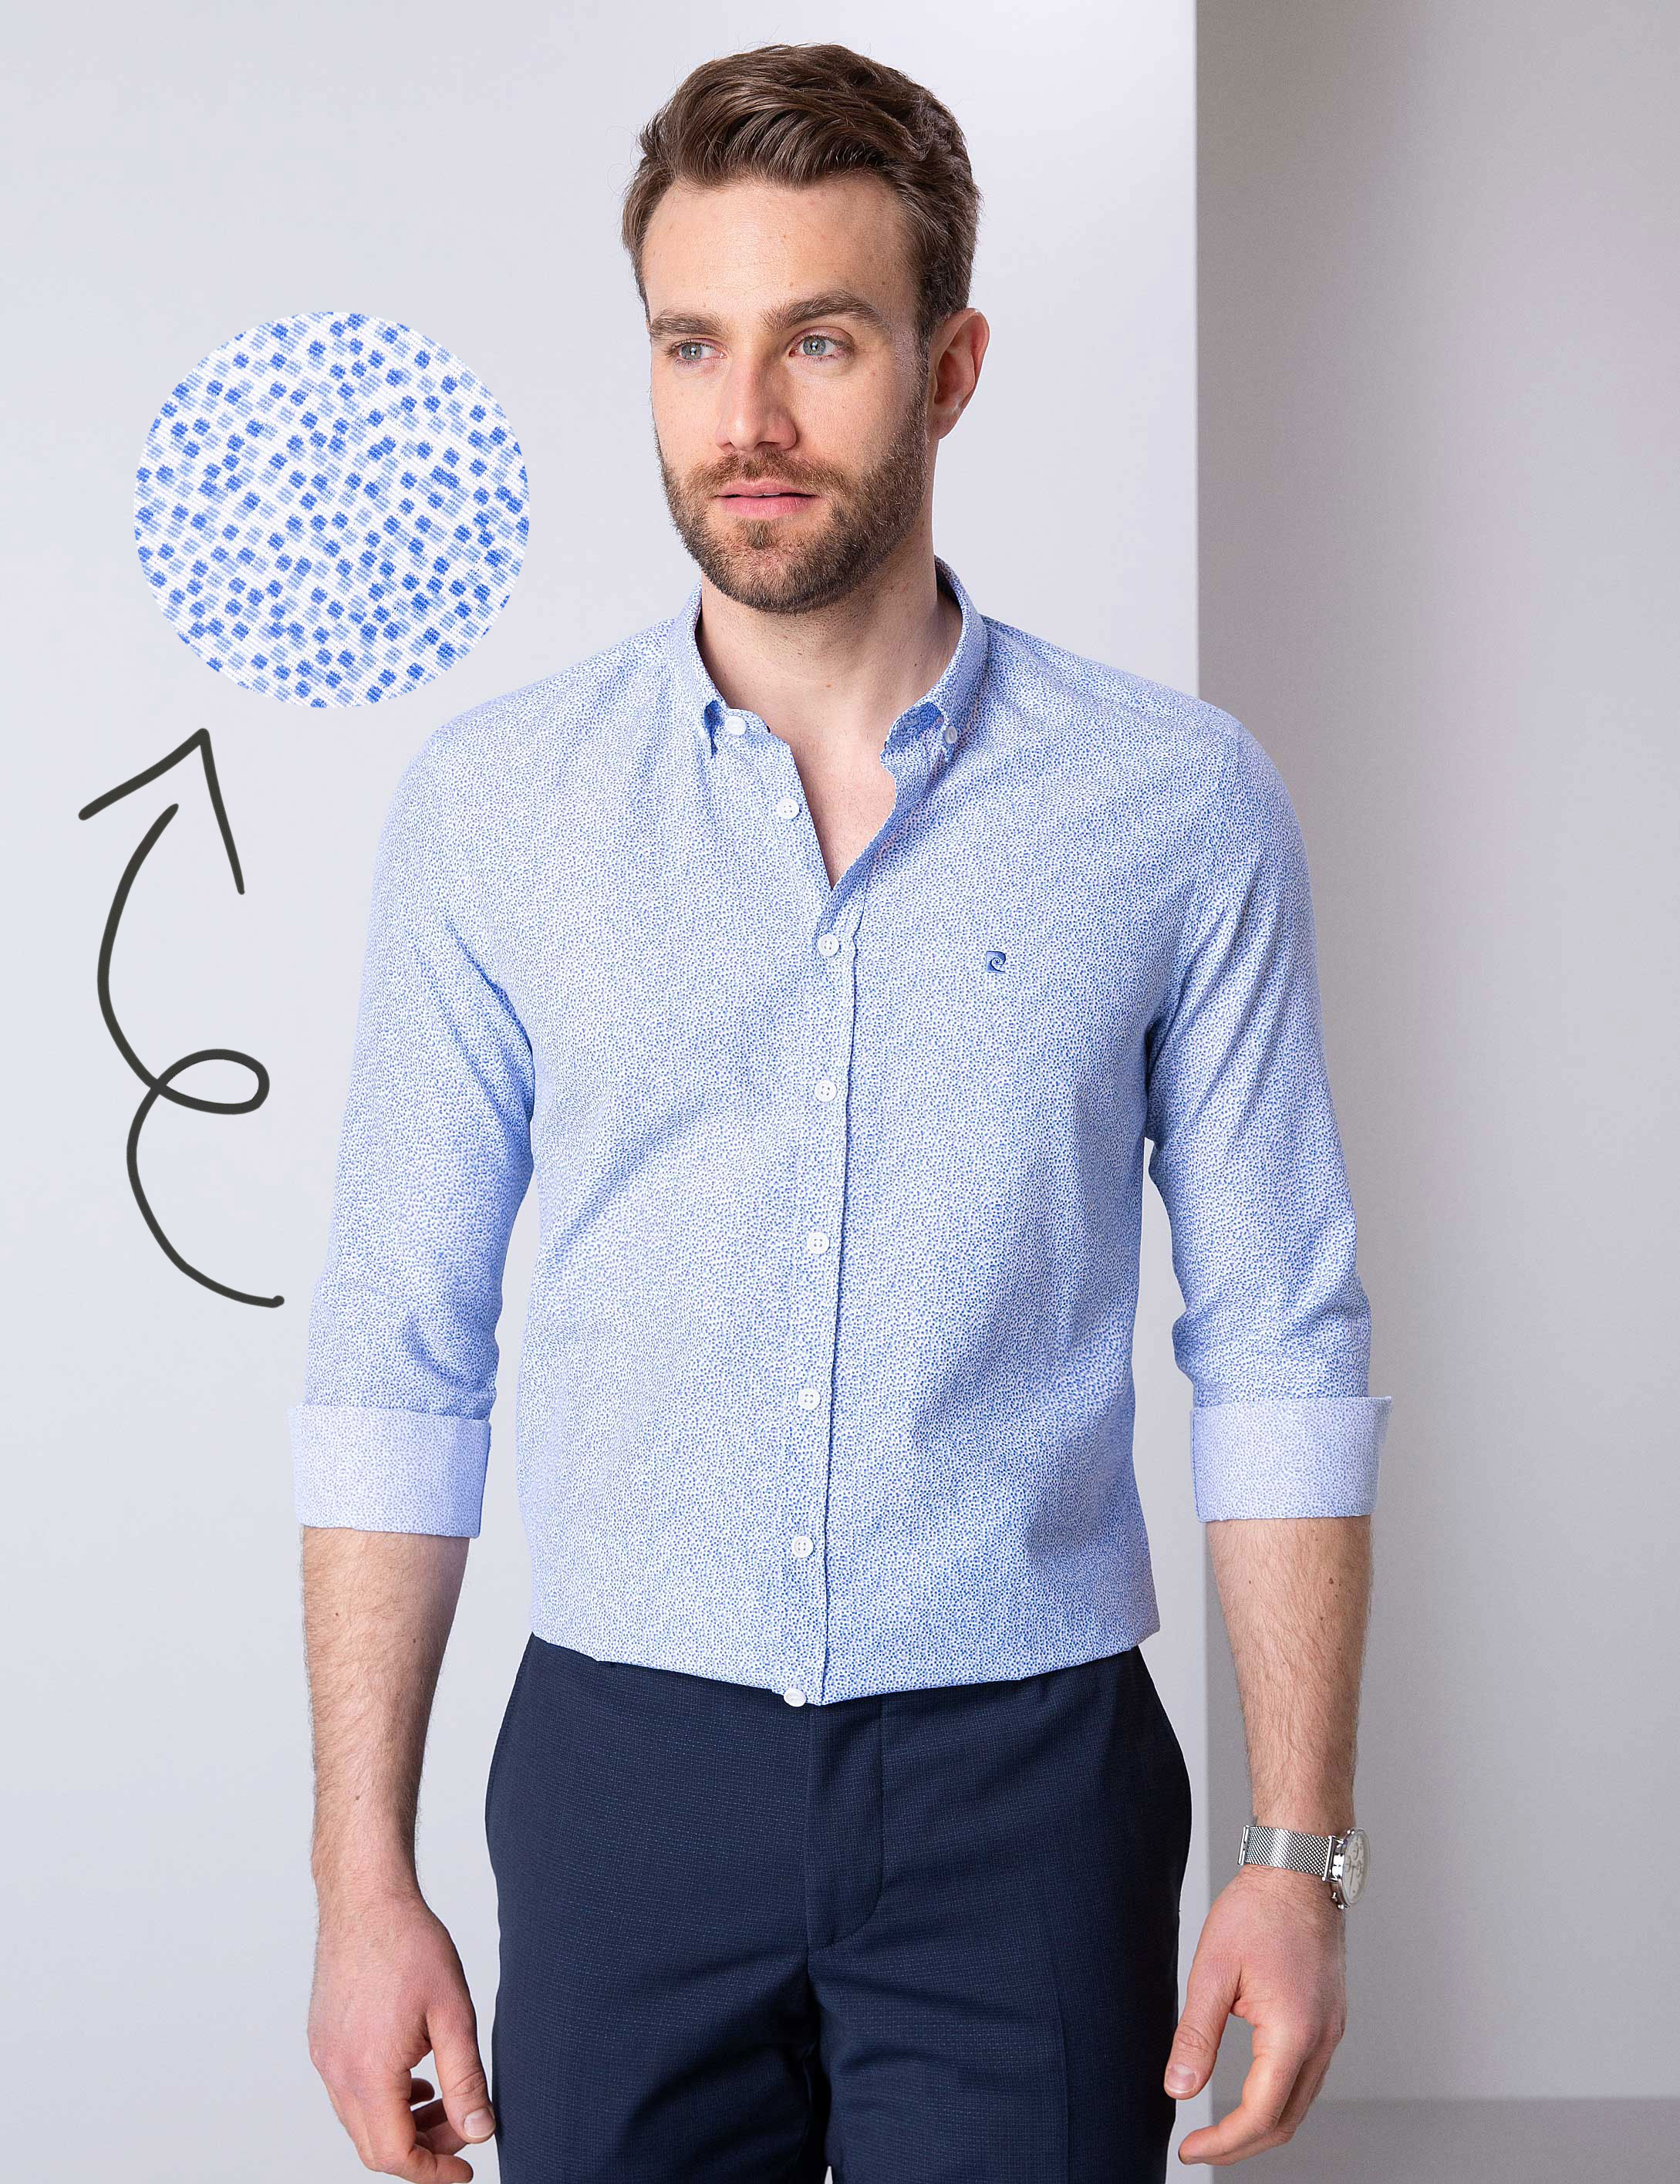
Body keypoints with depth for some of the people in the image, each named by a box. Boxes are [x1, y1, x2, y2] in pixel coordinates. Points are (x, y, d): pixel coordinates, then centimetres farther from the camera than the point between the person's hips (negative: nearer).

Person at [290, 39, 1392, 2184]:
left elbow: (1280, 1353, -1)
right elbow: (395, 1364, 1)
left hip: (1023, 1783, -1)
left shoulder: (1179, 802, -4)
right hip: (626, 1766, 1)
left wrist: (1299, 1858, -4)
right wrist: (364, 1876, -1)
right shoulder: (490, 800, -1)